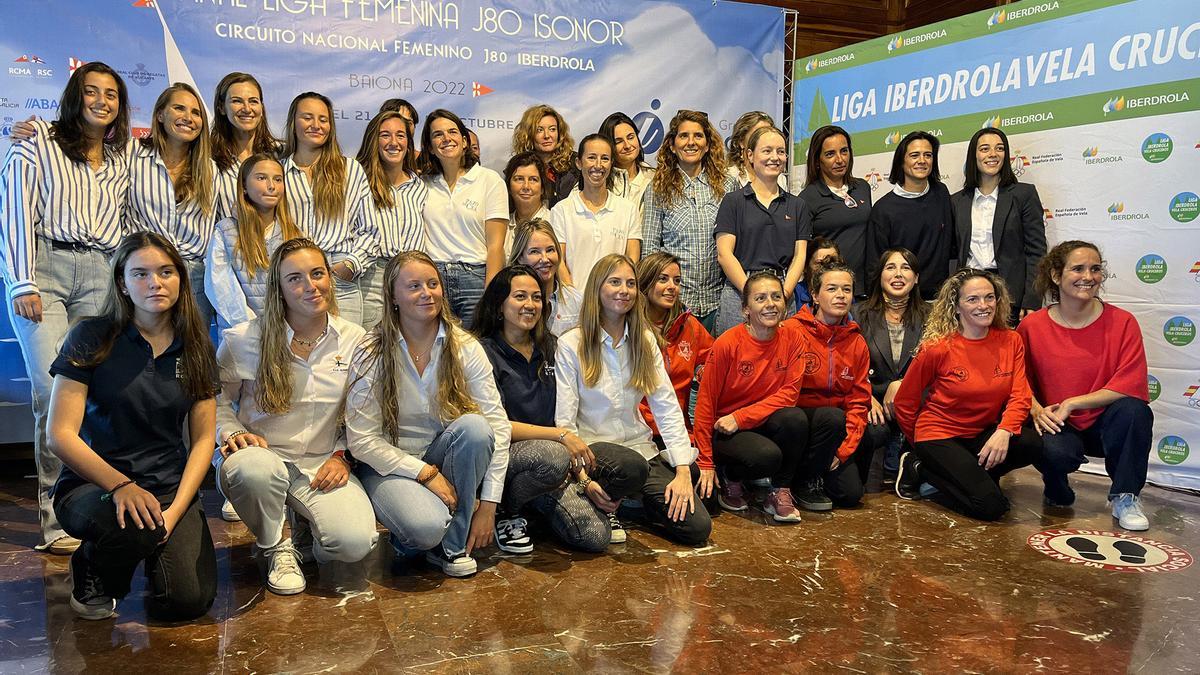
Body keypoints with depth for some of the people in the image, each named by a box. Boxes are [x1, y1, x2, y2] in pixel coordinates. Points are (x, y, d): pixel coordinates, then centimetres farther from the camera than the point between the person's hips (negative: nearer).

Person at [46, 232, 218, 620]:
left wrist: (175, 511, -11)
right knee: (136, 525, -37)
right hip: (93, 485, -2)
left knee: (188, 601, -18)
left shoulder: (196, 349, 4)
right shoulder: (91, 338, -5)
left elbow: (203, 439, 3)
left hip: (170, 489, 3)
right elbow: (60, 435, -10)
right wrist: (121, 485, -24)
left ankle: (154, 546, 18)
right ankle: (92, 573, 0)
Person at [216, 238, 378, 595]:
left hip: (323, 465, 1)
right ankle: (275, 548, -6)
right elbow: (215, 400, 9)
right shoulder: (243, 339, -4)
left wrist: (342, 455, -4)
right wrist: (233, 432, -11)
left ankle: (307, 528, 13)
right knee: (254, 468, -41)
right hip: (264, 455, 0)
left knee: (356, 543, -27)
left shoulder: (355, 340, 0)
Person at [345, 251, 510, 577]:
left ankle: (452, 547, -13)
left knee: (474, 426, -30)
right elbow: (362, 440, -11)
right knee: (426, 527, -33)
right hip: (389, 465, -3)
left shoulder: (465, 347, -7)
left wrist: (488, 505, -18)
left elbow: (498, 425, -12)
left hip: (441, 458, 3)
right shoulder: (372, 354, -11)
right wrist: (426, 473, -20)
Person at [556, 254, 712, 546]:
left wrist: (683, 471, -8)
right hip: (592, 447, -5)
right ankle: (607, 507, -5)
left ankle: (636, 498, 16)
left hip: (640, 447, 5)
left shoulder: (645, 341, 8)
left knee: (697, 527, -11)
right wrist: (584, 478, -21)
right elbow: (564, 420, -9)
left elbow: (668, 408, 3)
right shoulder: (571, 344, -6)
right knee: (631, 466, -40)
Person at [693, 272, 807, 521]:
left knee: (796, 419, -29)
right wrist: (705, 463, -10)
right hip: (724, 431, -3)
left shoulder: (792, 337, -6)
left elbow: (790, 392, -8)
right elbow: (705, 403, -11)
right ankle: (730, 478, 4)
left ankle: (780, 491, -5)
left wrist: (740, 417, -19)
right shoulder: (727, 344, -16)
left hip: (765, 423, 3)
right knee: (767, 456, -32)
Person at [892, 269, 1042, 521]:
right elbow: (904, 402, -4)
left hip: (984, 433, 5)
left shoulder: (1011, 342, -1)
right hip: (940, 435, -5)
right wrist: (921, 443, 7)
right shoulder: (938, 348, -13)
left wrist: (1004, 431, -26)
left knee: (1036, 444, -24)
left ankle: (971, 474, 1)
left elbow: (1019, 396, -7)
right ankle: (920, 468, 4)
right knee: (990, 506, -20)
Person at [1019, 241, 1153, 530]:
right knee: (1053, 450, -35)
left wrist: (1071, 404, -20)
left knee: (1134, 410, -33)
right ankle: (1057, 492, 6)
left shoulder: (1122, 322, -8)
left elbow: (1131, 386, -15)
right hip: (1058, 426, -1)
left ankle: (1125, 497, -9)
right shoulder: (1031, 326, -4)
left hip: (1105, 423, 1)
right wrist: (1036, 409, -16)